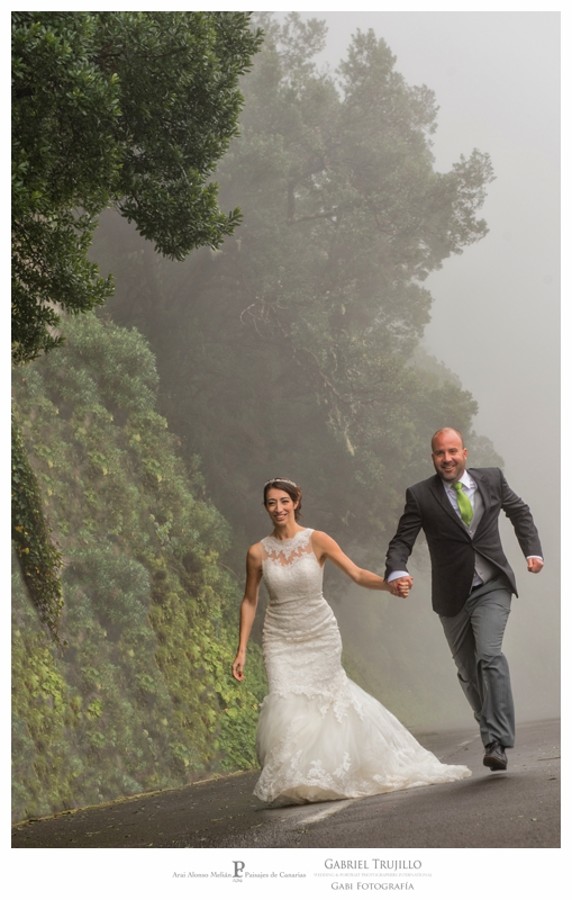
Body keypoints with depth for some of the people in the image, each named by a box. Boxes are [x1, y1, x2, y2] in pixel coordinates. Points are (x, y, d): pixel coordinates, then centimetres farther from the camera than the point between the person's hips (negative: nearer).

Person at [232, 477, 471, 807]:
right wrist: (242, 650, 1)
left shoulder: (317, 540, -10)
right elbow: (250, 601, 4)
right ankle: (293, 783, 0)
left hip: (320, 634, 0)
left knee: (327, 698, 10)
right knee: (288, 705, -13)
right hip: (281, 640, 0)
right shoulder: (258, 553, -6)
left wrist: (389, 584, -33)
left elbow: (358, 574, -15)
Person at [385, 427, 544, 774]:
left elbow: (520, 512, 19)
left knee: (489, 655, -20)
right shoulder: (420, 495, -4)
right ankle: (493, 729, 29)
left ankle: (497, 743, -21)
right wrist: (396, 571, -26)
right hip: (452, 596, 1)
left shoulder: (492, 479, 2)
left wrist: (533, 550, 7)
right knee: (468, 671, 8)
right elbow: (402, 541, -6)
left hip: (492, 588, -1)